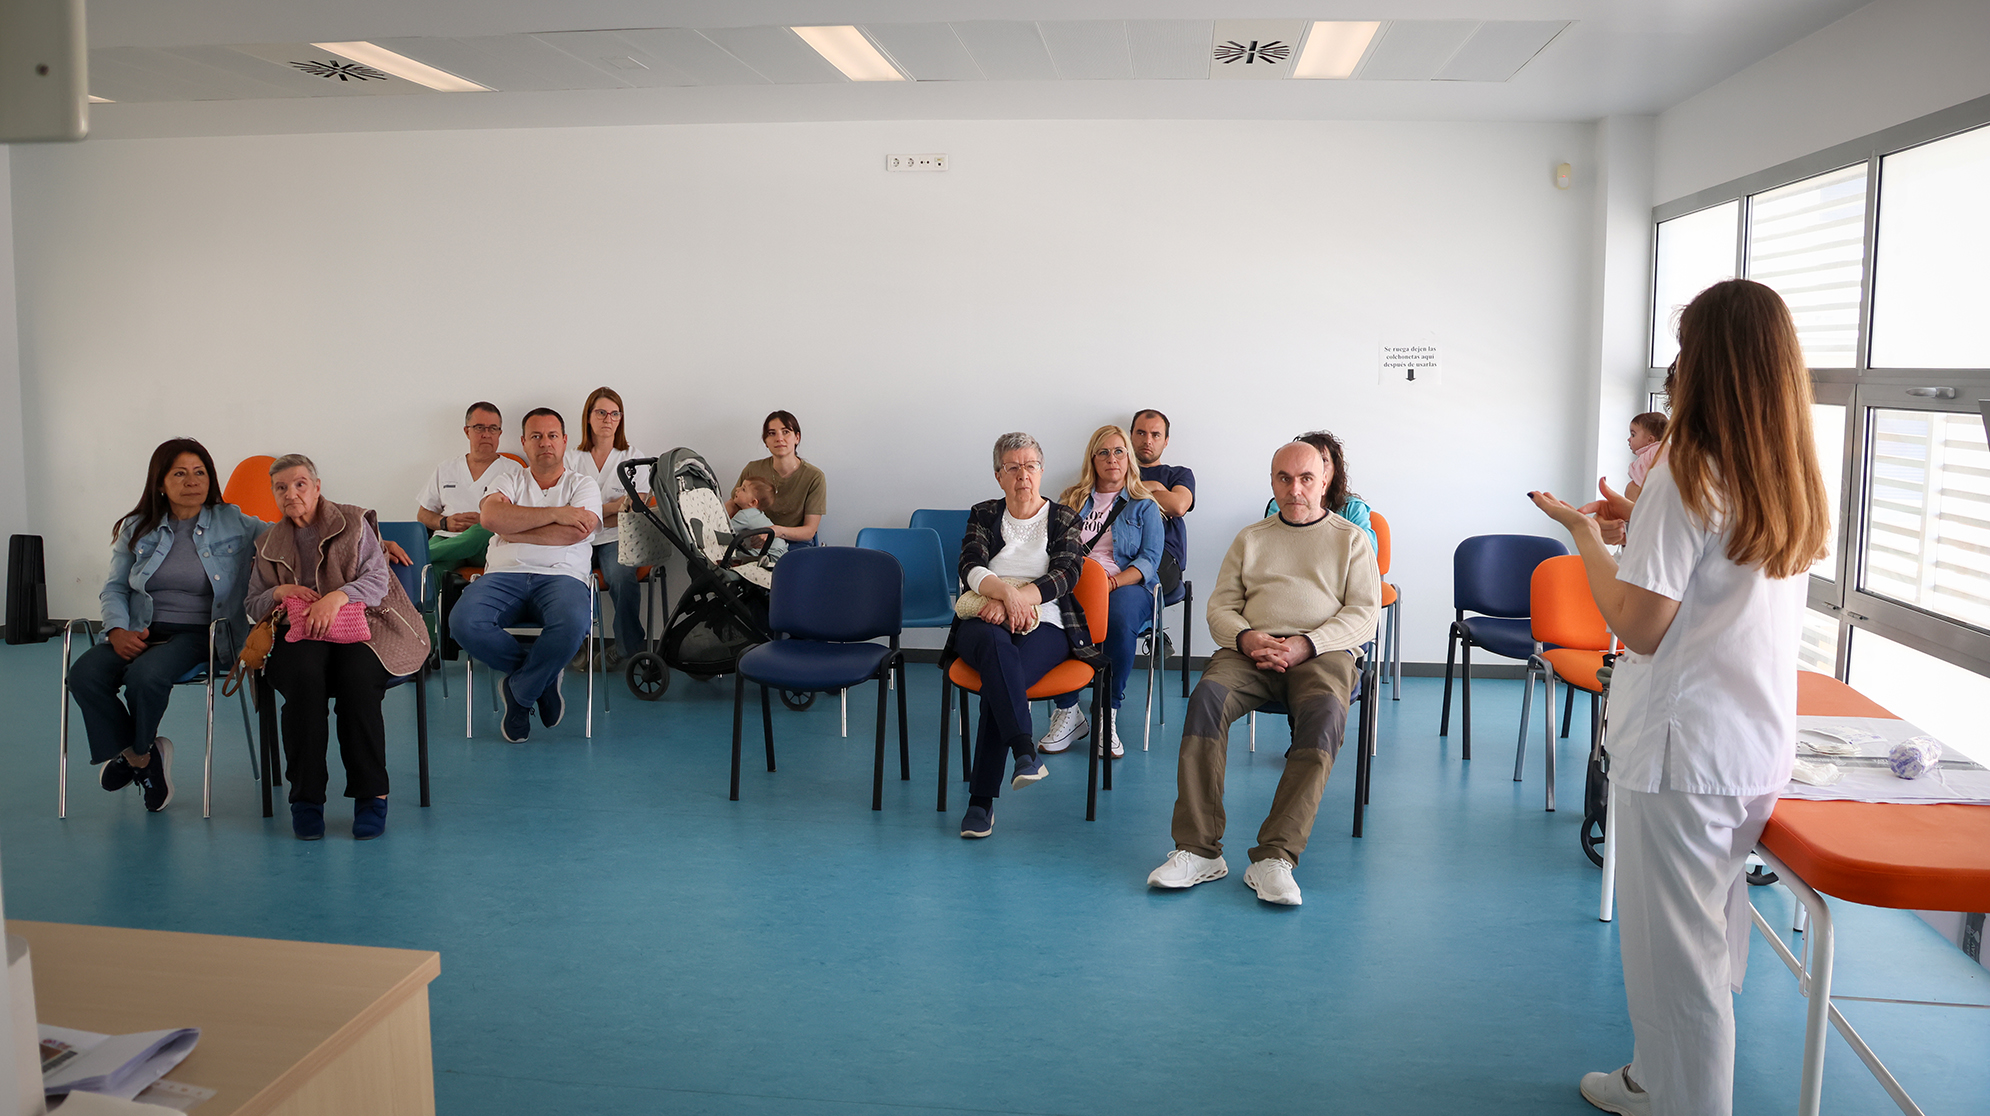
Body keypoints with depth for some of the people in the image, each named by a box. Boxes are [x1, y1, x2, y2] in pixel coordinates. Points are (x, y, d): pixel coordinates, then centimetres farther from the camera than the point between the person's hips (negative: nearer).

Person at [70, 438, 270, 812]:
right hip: (143, 632, 3)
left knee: (145, 676, -32)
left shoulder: (234, 524, 5)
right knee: (84, 674, -25)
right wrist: (118, 631, -6)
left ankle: (136, 752, 2)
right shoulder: (136, 529, 12)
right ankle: (143, 761, -3)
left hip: (201, 634, -3)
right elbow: (114, 588, 13)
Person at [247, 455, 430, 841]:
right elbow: (253, 604, 23)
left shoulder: (354, 524, 11)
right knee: (304, 674, -35)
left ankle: (371, 795, -29)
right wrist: (279, 593, 0)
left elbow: (377, 579, -1)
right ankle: (306, 798, -29)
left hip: (359, 627, -2)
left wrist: (337, 596, -21)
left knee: (357, 677, -36)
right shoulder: (269, 545, 22)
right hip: (299, 636, 2)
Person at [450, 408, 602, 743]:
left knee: (572, 624, -37)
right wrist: (556, 513, -7)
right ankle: (544, 675, -7)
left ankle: (519, 691, -9)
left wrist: (515, 532, -3)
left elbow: (575, 532, -6)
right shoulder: (509, 483, 20)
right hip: (505, 574, 2)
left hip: (561, 575, -2)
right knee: (464, 623, -29)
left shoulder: (583, 485, 14)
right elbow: (491, 516, -5)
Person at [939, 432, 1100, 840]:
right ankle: (1026, 752, -54)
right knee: (996, 646, -39)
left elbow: (1065, 575, -3)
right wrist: (1006, 593, -22)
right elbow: (970, 567, -1)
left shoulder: (1064, 520, 13)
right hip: (985, 621, 1)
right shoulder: (984, 515, 17)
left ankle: (981, 801, -37)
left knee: (998, 681, -34)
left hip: (1044, 626, -1)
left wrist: (1010, 601, -17)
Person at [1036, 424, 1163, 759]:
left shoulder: (1144, 506, 15)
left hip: (1126, 585, -1)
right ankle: (1068, 712, -22)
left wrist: (1113, 582, -16)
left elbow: (1149, 559, 2)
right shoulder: (1071, 500, 22)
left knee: (1119, 620, -39)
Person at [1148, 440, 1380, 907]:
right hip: (1250, 649, 2)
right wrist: (1245, 637, -7)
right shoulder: (1250, 539, 26)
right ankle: (1197, 850, -31)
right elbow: (1220, 606, 17)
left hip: (1323, 651, -2)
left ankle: (1274, 856, -39)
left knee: (1324, 715, -36)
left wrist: (1305, 644, -12)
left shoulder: (1351, 539, 18)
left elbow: (1364, 614, 5)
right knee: (1207, 697, -31)